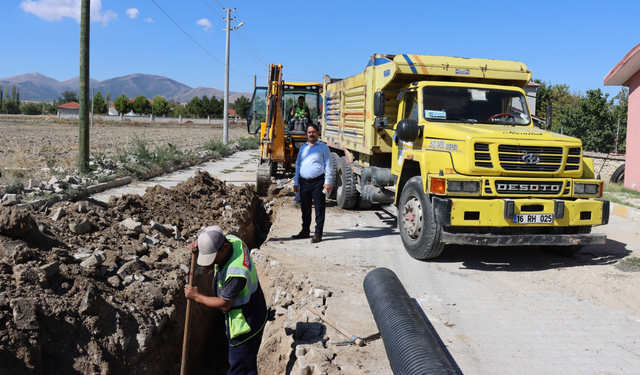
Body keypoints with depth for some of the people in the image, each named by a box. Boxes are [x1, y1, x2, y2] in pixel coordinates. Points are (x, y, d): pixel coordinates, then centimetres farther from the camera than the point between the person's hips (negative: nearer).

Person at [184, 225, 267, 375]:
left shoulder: (235, 273, -36)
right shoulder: (231, 239, -8)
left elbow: (224, 304, -25)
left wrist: (197, 297, -14)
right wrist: (198, 244, -12)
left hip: (245, 322, -10)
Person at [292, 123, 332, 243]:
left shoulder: (323, 147, 5)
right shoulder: (302, 148, 18)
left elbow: (328, 165, 1)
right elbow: (298, 165, 20)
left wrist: (327, 182, -7)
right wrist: (296, 182, 14)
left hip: (318, 181, -5)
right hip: (304, 182, 5)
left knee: (319, 208, -3)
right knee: (305, 208, 11)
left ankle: (318, 233, 1)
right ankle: (305, 231, 22)